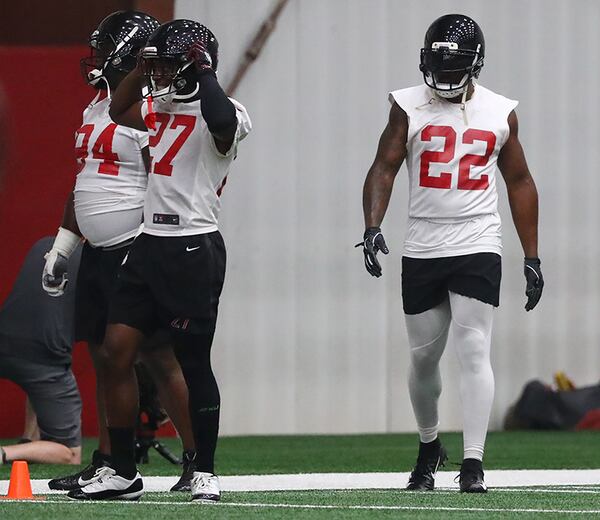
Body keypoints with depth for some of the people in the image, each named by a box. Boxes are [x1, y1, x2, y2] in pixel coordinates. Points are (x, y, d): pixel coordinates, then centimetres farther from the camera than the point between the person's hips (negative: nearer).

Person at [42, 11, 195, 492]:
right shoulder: (98, 105, 17)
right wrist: (61, 247, 21)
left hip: (137, 252, -9)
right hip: (98, 254, 9)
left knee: (160, 358, -8)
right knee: (105, 360, 10)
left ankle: (198, 462, -3)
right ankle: (107, 464, 15)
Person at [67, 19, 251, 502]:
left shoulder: (223, 118, -13)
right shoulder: (162, 107, 12)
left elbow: (221, 118, -36)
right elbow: (120, 110, 27)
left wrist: (202, 68, -22)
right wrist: (144, 66, 12)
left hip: (193, 249, -8)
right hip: (149, 245, 8)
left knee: (195, 363, 0)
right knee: (116, 353, 3)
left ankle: (205, 472, 14)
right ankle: (123, 472, 9)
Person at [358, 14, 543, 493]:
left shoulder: (500, 113, 4)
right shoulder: (409, 108, 1)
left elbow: (520, 183, 11)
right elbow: (384, 169, -5)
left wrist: (532, 257, 8)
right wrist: (373, 227, -22)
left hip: (477, 250, -1)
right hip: (422, 251, 1)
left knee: (473, 350, -11)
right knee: (423, 356, 11)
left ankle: (473, 462, -14)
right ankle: (429, 446, 33)